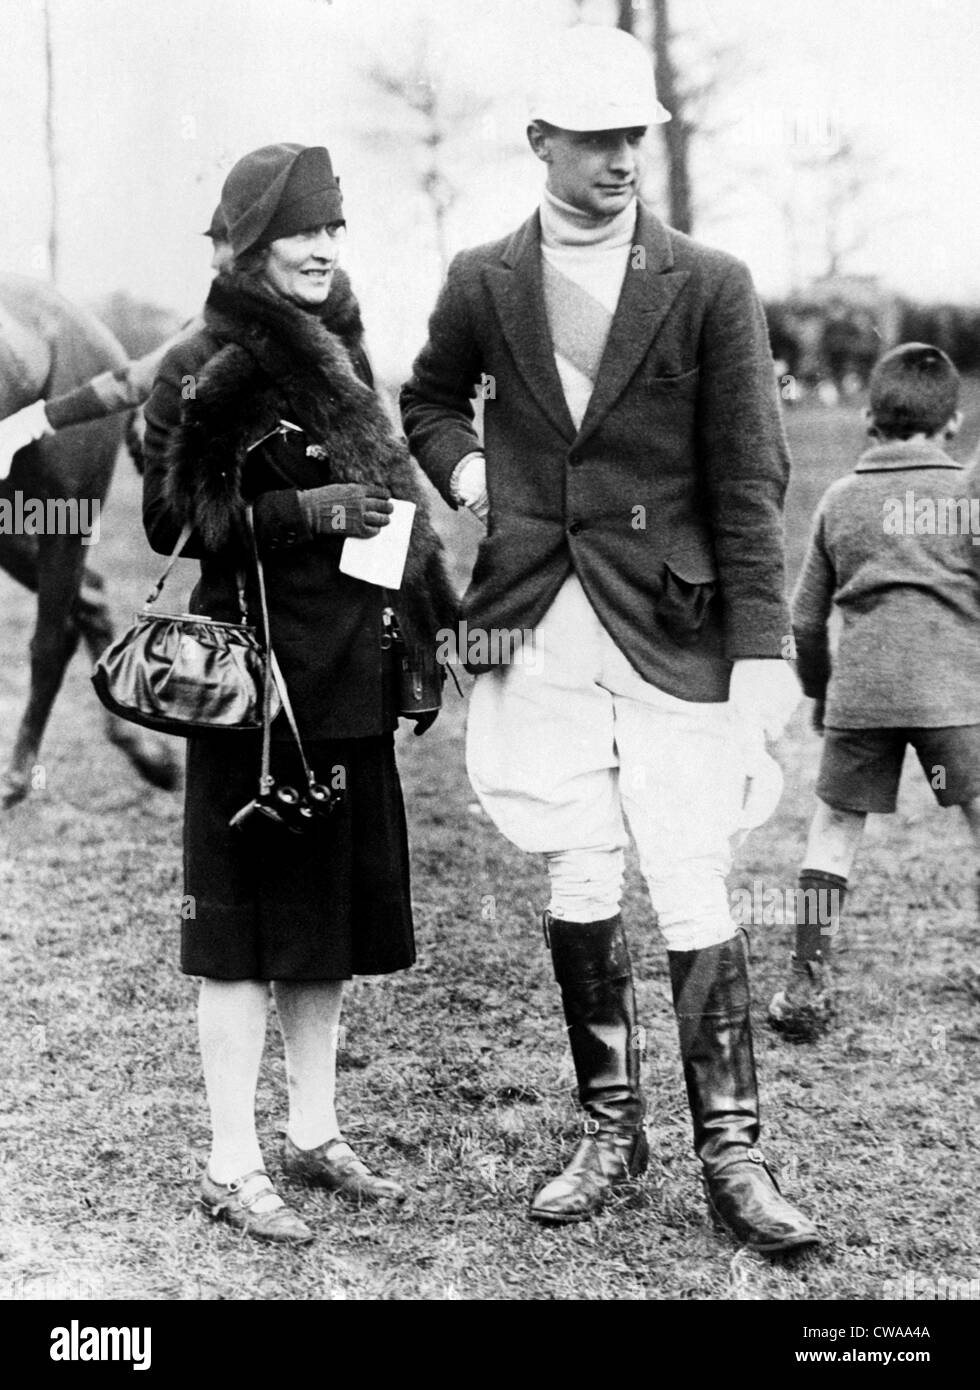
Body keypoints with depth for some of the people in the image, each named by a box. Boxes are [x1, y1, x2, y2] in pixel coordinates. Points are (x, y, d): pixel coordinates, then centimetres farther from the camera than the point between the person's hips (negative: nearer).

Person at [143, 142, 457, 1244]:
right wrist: (305, 511, -21)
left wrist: (437, 625, 14)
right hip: (257, 670, -8)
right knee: (247, 919, -2)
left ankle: (314, 1134, 25)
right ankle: (230, 1167, 6)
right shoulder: (209, 366, -9)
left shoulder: (338, 352, 15)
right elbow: (171, 521, -12)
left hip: (349, 676, 8)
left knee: (337, 908, 13)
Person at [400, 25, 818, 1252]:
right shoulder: (483, 285, 7)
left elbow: (749, 479, -2)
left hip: (672, 633, -2)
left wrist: (763, 644, -8)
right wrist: (460, 465, 5)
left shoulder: (710, 288, 0)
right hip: (538, 630, 2)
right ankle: (609, 1129, 22)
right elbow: (429, 400, 27)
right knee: (578, 889, 6)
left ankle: (732, 1156, 7)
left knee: (693, 897, -3)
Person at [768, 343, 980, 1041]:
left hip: (858, 692, 3)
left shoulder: (839, 499, 13)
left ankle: (808, 988, 12)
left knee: (836, 824, 14)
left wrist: (820, 690, 30)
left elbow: (806, 620, 17)